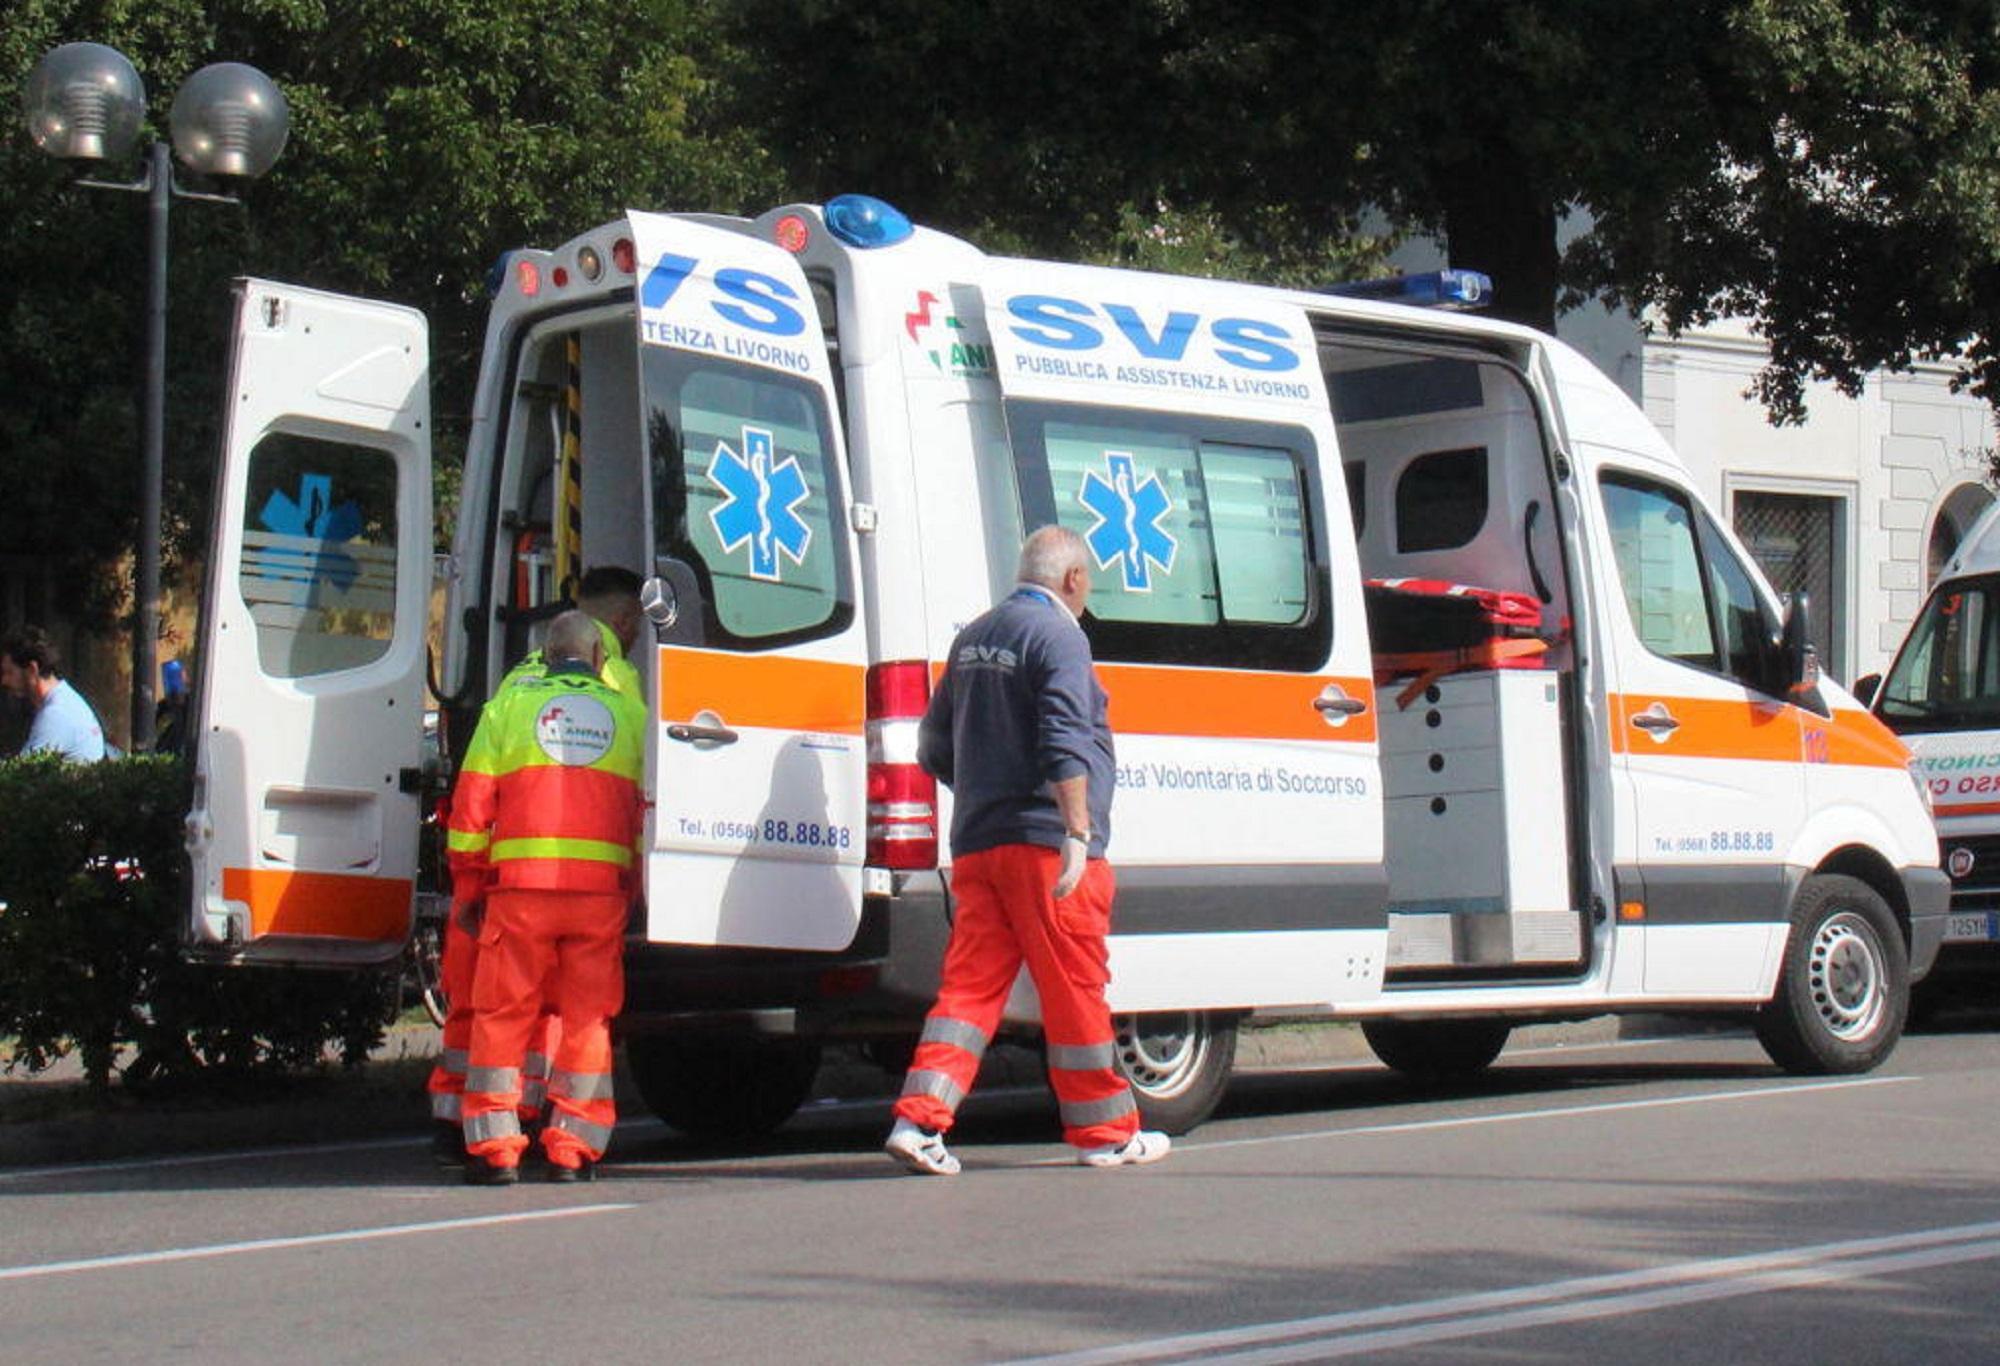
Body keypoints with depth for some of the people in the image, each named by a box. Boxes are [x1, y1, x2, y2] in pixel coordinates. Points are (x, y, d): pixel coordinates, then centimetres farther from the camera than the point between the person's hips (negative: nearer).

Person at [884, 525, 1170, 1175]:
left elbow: (935, 747, 23)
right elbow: (1064, 744, -19)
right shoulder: (1058, 636, -7)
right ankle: (1104, 1132, 11)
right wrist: (1078, 830, -22)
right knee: (1074, 988, 2)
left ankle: (919, 1119, -8)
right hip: (1042, 841, -7)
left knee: (970, 984, 4)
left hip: (975, 844, 7)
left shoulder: (972, 638, 18)